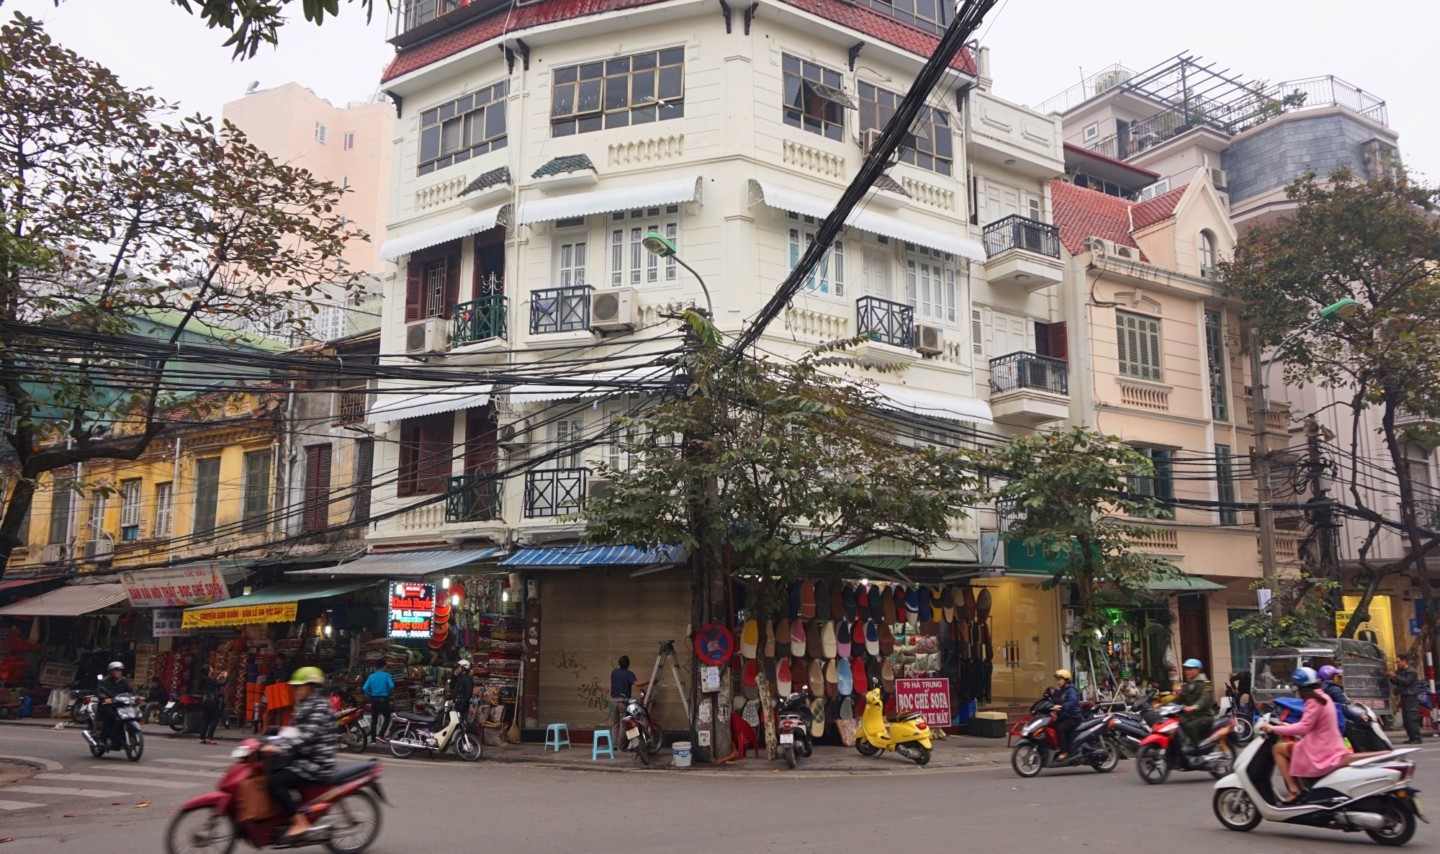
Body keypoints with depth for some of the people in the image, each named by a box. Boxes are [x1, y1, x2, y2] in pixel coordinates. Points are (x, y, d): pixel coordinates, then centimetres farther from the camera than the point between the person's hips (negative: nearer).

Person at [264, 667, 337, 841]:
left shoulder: (320, 707, -13)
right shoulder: (304, 706, 18)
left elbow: (309, 735, -27)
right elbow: (292, 732, 21)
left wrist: (281, 748, -36)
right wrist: (273, 743, 6)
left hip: (316, 763, -10)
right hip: (302, 759, 10)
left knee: (275, 782, -22)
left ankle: (300, 823, -19)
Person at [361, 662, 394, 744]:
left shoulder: (371, 676, 6)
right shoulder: (386, 675, -3)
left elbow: (365, 688, -5)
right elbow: (391, 686, -16)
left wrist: (370, 695, 9)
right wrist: (388, 693, 3)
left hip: (374, 700, 4)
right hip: (383, 699, -4)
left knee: (374, 720, 9)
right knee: (387, 718, 7)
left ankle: (373, 739, 10)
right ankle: (380, 735, -7)